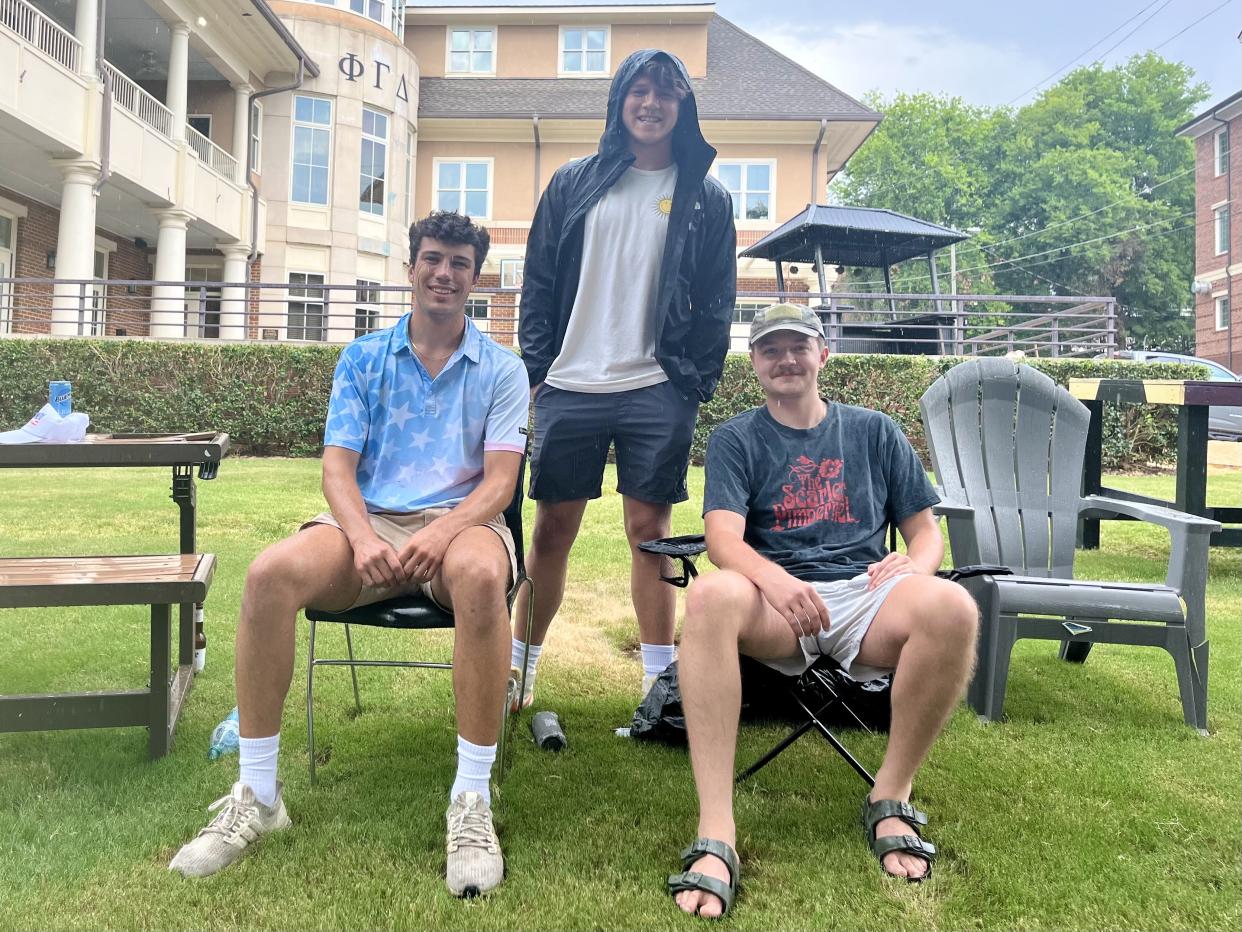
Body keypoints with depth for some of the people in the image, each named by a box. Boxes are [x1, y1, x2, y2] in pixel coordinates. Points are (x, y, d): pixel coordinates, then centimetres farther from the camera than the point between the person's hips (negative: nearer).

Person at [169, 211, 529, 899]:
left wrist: (441, 533, -22)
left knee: (481, 575, -40)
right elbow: (338, 465, 4)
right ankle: (256, 796, -15)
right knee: (270, 574, -30)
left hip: (460, 521, -2)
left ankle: (471, 801, -29)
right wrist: (362, 537, -18)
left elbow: (499, 479, -1)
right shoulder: (362, 359, 15)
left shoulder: (501, 369, 10)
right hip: (368, 521, 2)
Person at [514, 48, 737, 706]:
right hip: (569, 389, 1)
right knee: (551, 530, 6)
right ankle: (518, 668, 20)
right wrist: (535, 367, 1)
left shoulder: (706, 199, 8)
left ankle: (659, 679, 13)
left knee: (650, 530, 3)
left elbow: (716, 304, 6)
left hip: (657, 392, -1)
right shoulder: (572, 184, 10)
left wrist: (696, 386, -2)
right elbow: (538, 282, 9)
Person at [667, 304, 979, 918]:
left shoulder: (876, 432, 18)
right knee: (711, 596, -36)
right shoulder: (735, 440, 12)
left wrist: (913, 563, -9)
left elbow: (927, 531, 16)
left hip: (865, 595, 2)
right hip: (775, 606, -1)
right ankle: (715, 838, -37)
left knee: (950, 606, -32)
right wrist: (774, 579, -28)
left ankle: (891, 798, -12)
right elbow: (723, 536, -6)